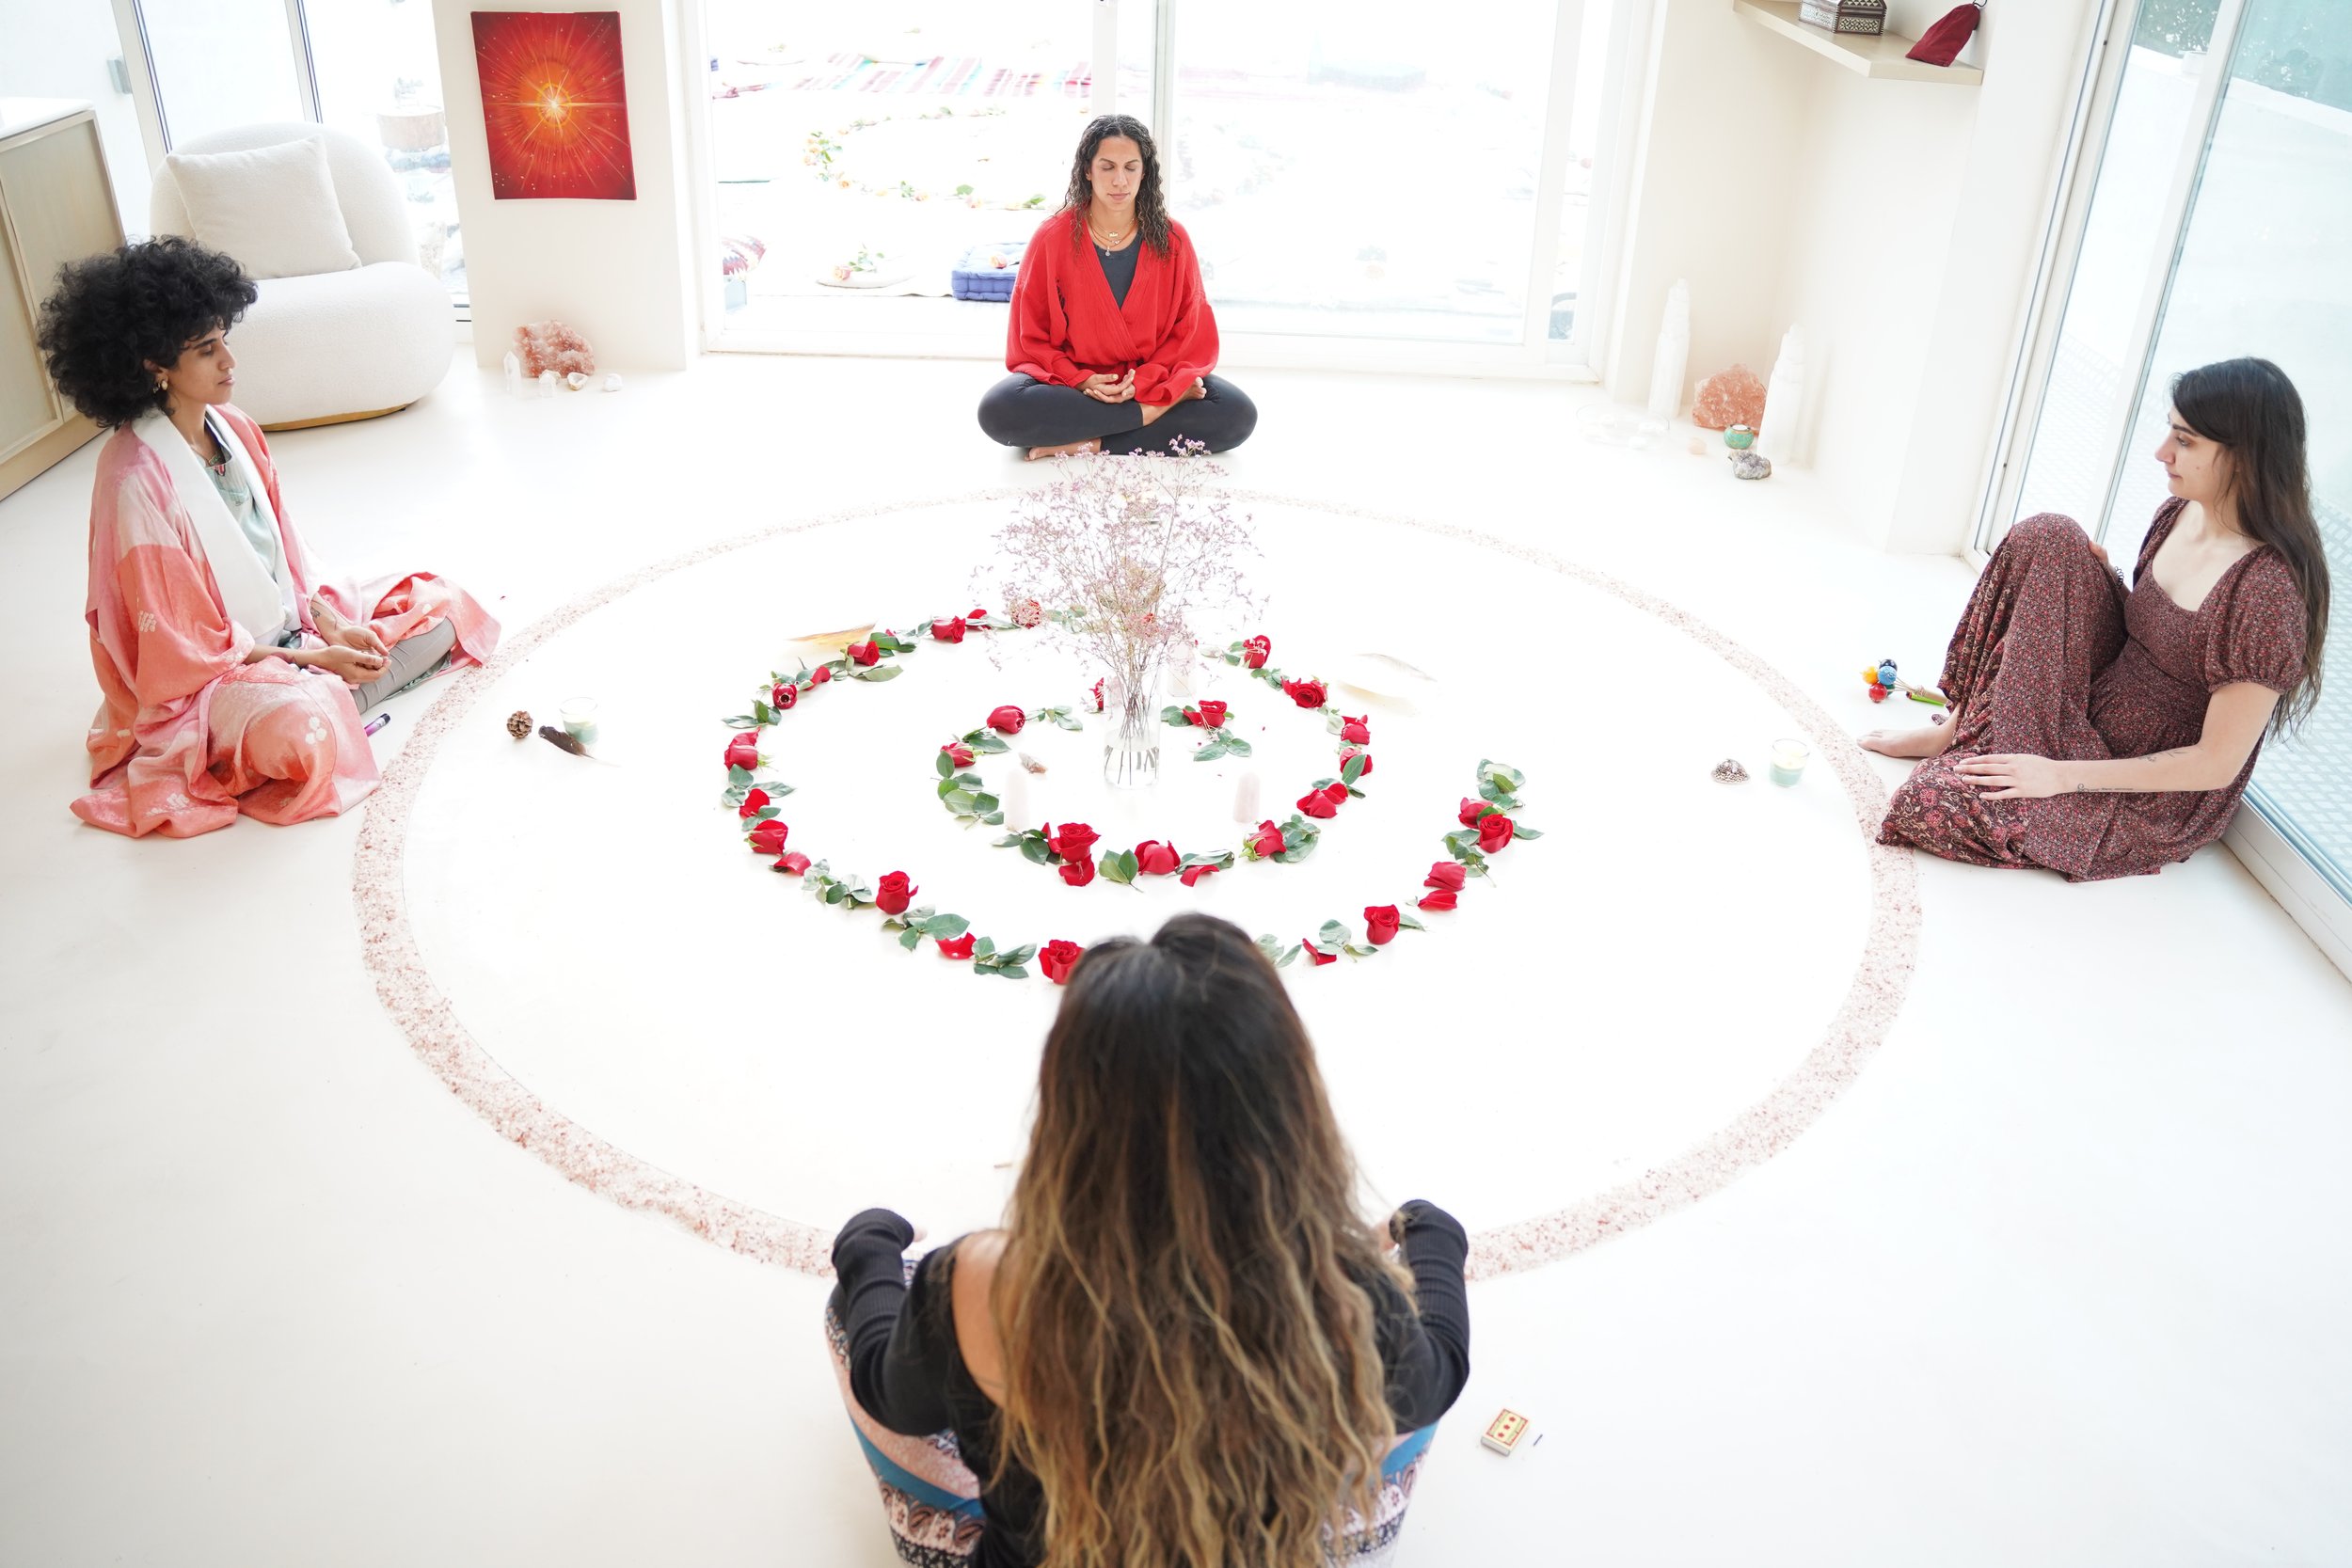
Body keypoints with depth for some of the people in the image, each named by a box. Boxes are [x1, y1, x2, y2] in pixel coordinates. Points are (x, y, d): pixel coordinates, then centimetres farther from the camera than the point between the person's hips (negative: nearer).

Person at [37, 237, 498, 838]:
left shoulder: (234, 429, 1)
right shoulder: (137, 480, -23)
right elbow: (185, 641, -19)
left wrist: (332, 624, -6)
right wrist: (311, 660, -17)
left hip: (294, 623, 9)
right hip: (208, 671, -9)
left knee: (442, 608, 2)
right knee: (301, 733, -40)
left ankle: (328, 703, -11)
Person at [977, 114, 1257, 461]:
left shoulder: (1172, 240, -1)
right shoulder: (1052, 238, -5)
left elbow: (1190, 332, -1)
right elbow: (1030, 336, -2)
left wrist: (1144, 380, -18)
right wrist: (1080, 380, -19)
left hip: (1153, 378, 1)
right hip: (1071, 386, -1)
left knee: (1238, 414, -26)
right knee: (998, 410, -33)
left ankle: (1090, 443, -23)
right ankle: (1157, 409, -24)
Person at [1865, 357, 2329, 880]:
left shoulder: (2269, 588, -26)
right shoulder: (2179, 514, -2)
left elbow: (2217, 763, -23)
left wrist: (2061, 775, -24)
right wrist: (2098, 578, -6)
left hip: (2157, 799, -8)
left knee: (1933, 802, -30)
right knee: (2047, 537, -11)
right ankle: (1961, 729, -4)